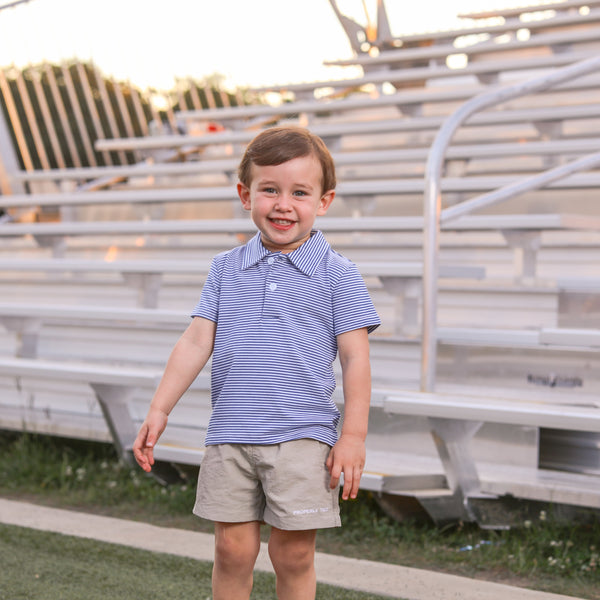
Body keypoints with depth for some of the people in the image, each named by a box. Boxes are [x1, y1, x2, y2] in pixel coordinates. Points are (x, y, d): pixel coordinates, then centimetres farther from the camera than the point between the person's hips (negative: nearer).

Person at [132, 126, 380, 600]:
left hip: (302, 438, -3)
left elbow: (356, 357, -2)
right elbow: (197, 341, 8)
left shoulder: (336, 274, -1)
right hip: (230, 435, 3)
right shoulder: (226, 269, 8)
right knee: (233, 549, 6)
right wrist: (159, 410, 2)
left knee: (294, 555, 3)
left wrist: (354, 436, -6)